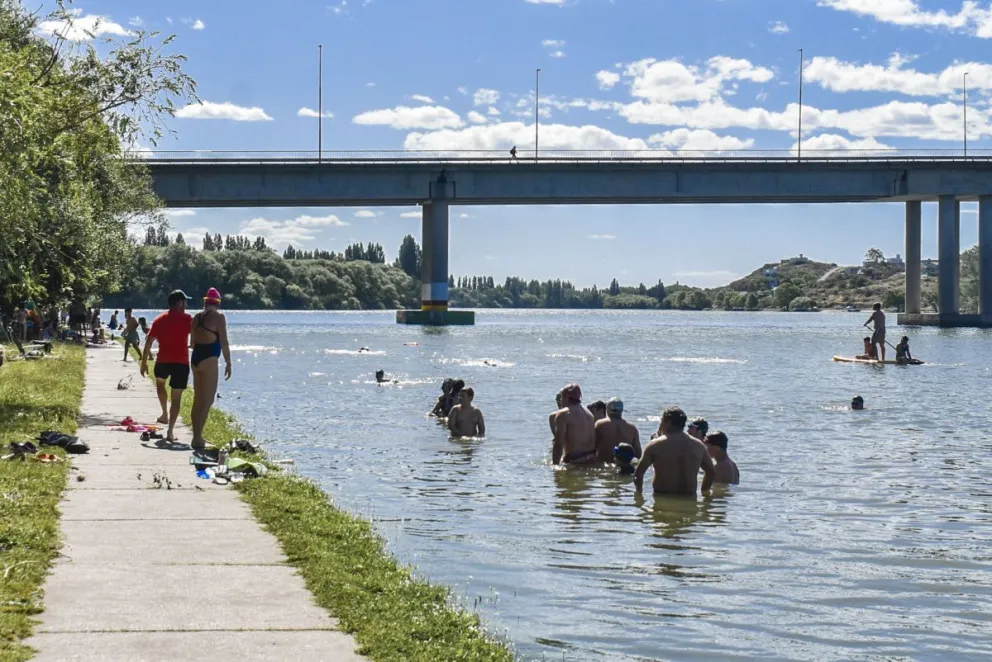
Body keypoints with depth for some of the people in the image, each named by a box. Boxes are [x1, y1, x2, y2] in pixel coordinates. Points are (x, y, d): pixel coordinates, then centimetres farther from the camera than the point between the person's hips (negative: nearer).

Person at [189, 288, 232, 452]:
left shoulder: (197, 317, 11)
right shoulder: (218, 316, -7)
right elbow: (224, 342, -11)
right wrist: (228, 363, -4)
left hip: (195, 358, 7)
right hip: (209, 359, -7)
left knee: (198, 399, 15)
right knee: (207, 401, -4)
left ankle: (196, 437, 20)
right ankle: (197, 439, -9)